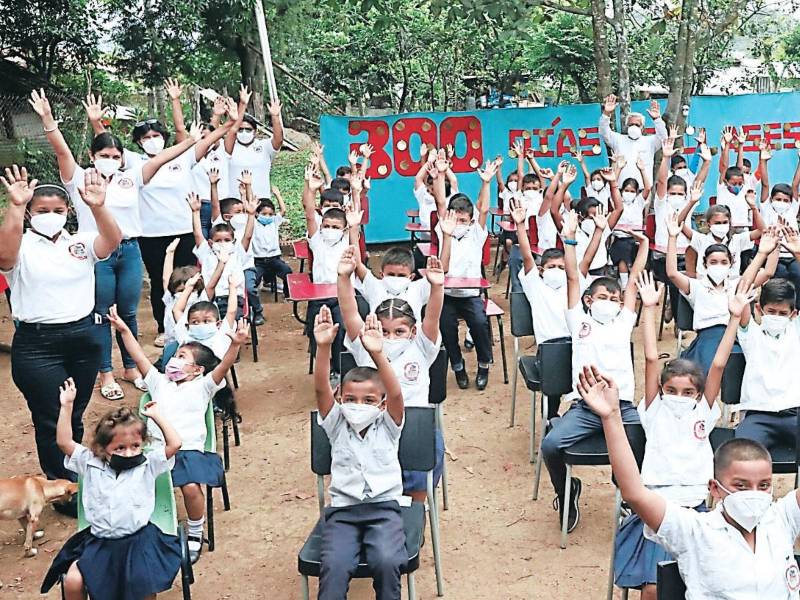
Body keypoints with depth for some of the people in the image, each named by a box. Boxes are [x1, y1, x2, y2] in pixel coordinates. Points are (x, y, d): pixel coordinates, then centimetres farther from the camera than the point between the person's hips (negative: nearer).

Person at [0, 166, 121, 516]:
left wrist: (98, 207, -31)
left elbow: (112, 241, -13)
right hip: (37, 345, -3)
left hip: (83, 338, 4)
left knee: (75, 417, 16)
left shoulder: (81, 243, 7)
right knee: (51, 421, 2)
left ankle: (74, 481, 32)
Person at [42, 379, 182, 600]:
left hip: (138, 538, -2)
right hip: (99, 540, 2)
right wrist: (67, 406, -7)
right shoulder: (91, 464, 3)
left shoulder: (147, 464, 0)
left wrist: (156, 415, -6)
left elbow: (174, 444, -8)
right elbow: (64, 442, -2)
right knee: (72, 581, -15)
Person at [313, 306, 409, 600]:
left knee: (386, 561, -28)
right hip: (342, 510, 1)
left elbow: (396, 394, -15)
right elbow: (321, 389, -7)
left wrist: (377, 354, -31)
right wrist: (323, 347, -24)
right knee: (334, 566, -27)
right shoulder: (337, 426, 9)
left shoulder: (387, 427, 6)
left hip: (384, 507, -1)